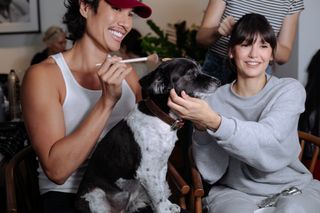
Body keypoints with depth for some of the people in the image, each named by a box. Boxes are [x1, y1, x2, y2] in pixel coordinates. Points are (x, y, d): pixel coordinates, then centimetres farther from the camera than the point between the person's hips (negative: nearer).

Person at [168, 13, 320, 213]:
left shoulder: (290, 90, -6)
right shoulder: (215, 99, -3)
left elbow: (268, 141, -25)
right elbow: (211, 173, -7)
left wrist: (214, 122, -38)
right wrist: (202, 128, -24)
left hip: (291, 187, 0)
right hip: (235, 190, 0)